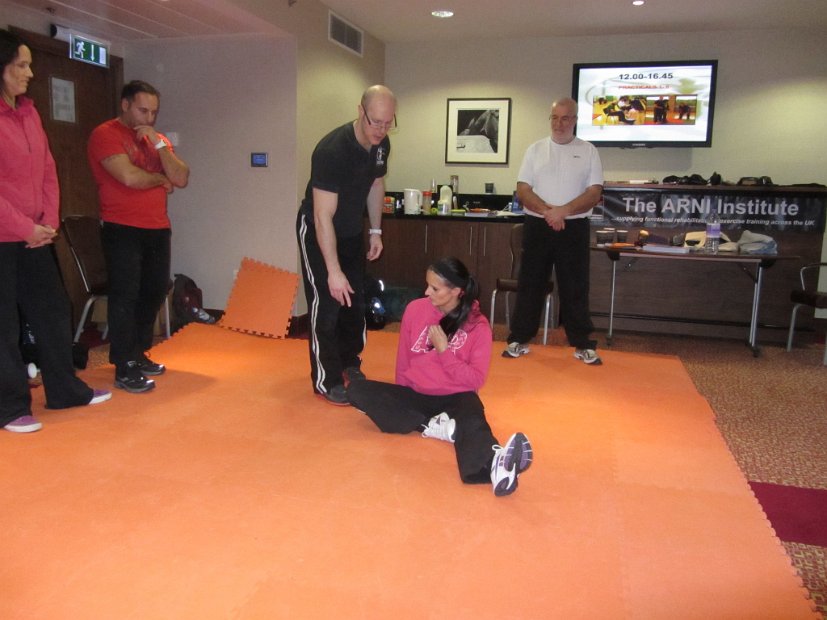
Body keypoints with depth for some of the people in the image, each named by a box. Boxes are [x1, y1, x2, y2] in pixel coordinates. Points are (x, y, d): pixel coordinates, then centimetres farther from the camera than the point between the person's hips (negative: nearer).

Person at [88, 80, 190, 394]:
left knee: (154, 292, 11)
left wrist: (159, 144, -7)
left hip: (158, 229, 7)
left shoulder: (157, 139, 16)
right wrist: (161, 179, -3)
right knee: (125, 296, -6)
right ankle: (125, 368, 0)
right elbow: (130, 176, -20)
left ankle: (138, 354, 25)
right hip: (122, 230, -7)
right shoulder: (105, 134, -6)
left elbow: (181, 179, 3)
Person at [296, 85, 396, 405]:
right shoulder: (332, 150, -31)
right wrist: (334, 271, -36)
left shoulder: (381, 145, -8)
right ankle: (326, 381, 5)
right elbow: (323, 217, -34)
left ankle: (350, 362, 30)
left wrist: (375, 231, 7)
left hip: (352, 231, 7)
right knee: (327, 303, -7)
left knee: (356, 301, 12)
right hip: (317, 231, -7)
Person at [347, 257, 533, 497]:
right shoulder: (415, 309, -2)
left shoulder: (478, 326, -9)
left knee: (472, 420, -39)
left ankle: (495, 464, -72)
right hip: (415, 395, 4)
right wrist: (404, 399, 9)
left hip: (455, 398, -3)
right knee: (356, 390, -19)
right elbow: (403, 361, 8)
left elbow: (475, 380, -11)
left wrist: (444, 350, -18)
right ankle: (432, 426, -30)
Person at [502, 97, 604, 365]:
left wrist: (563, 211, -18)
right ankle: (519, 340, 14)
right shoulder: (535, 149, 7)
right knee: (530, 284, 6)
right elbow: (523, 190, 0)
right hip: (537, 226, 1)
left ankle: (582, 344, 13)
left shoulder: (588, 150, 4)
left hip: (574, 228, -1)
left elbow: (594, 192, -4)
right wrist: (547, 210, -17)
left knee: (575, 287, 4)